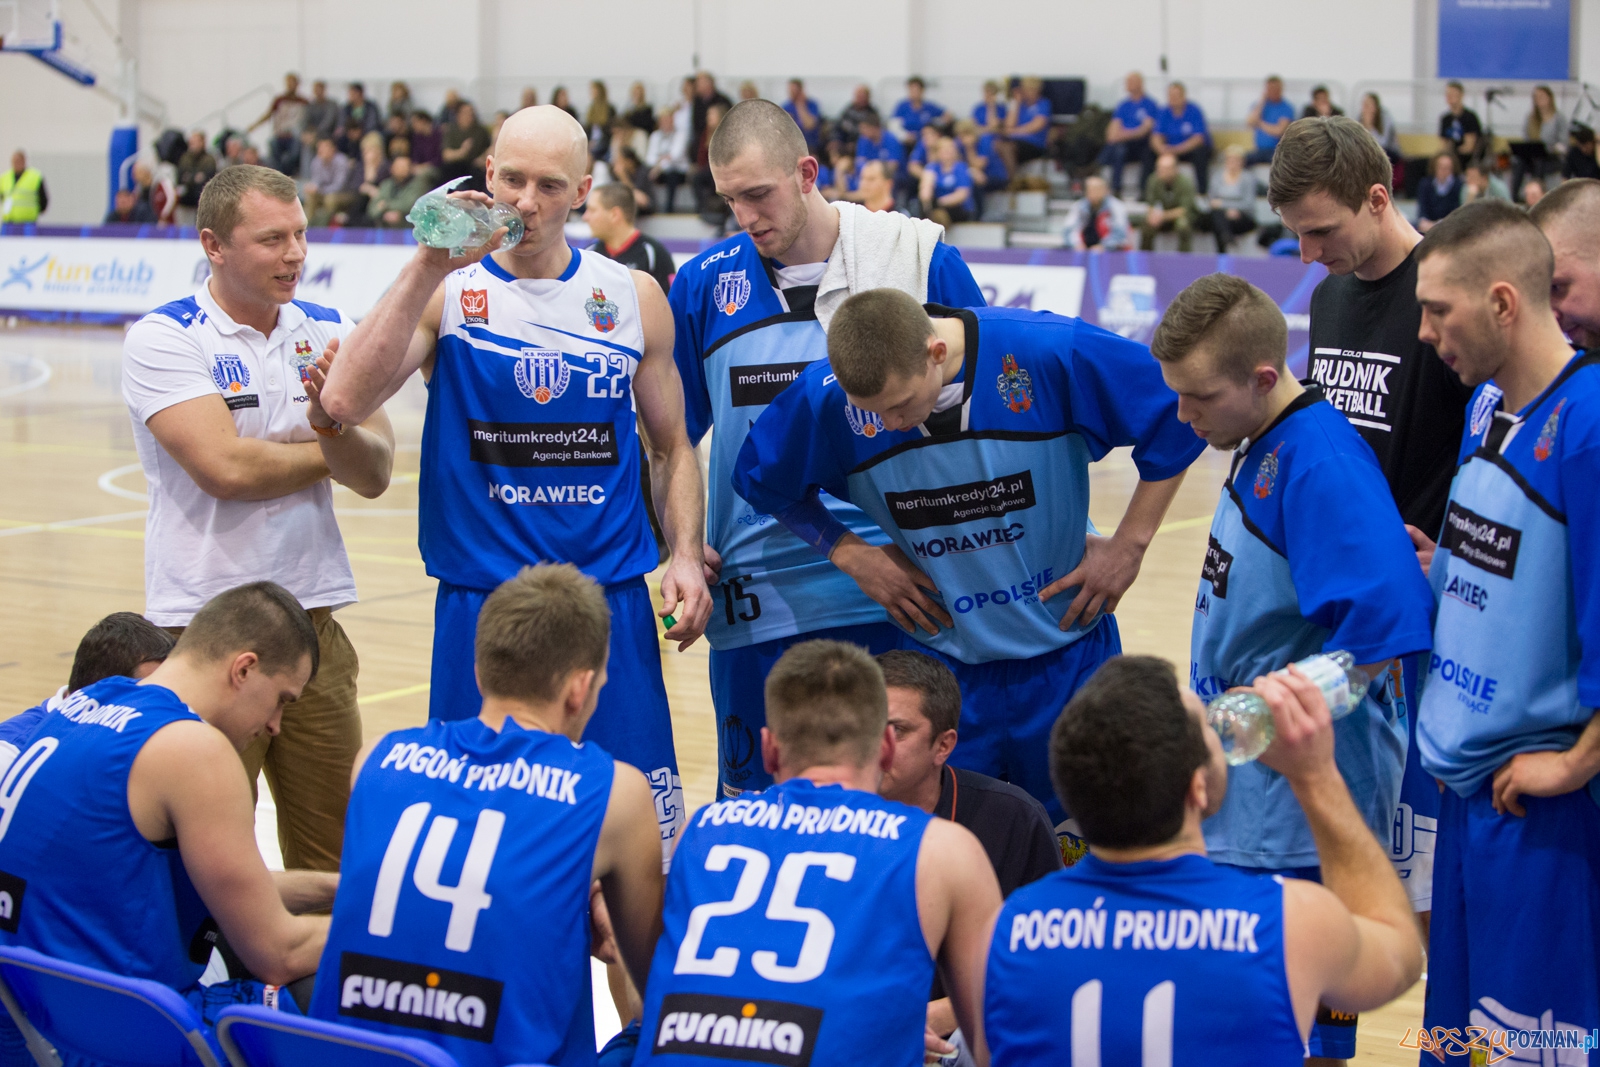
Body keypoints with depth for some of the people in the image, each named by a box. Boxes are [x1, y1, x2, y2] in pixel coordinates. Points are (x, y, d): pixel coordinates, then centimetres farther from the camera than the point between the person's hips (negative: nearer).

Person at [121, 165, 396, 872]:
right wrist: (333, 449, -2)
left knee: (332, 857, 8)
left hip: (314, 618, 4)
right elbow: (226, 467, -18)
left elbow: (374, 474, 0)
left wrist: (330, 421, -21)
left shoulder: (330, 332, 8)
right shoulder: (163, 339, -6)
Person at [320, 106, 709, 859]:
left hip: (612, 599, 2)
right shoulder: (447, 291, 0)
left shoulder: (632, 299, 7)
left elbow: (671, 446, 15)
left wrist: (686, 555, -1)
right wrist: (427, 268, -18)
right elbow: (345, 402, -15)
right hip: (477, 602, -1)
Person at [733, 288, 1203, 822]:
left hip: (1065, 654, -1)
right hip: (941, 669, 1)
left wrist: (1128, 545, -9)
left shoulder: (1052, 354, -22)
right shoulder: (824, 397, -15)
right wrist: (850, 552, -5)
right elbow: (762, 479, 6)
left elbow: (1176, 415, -10)